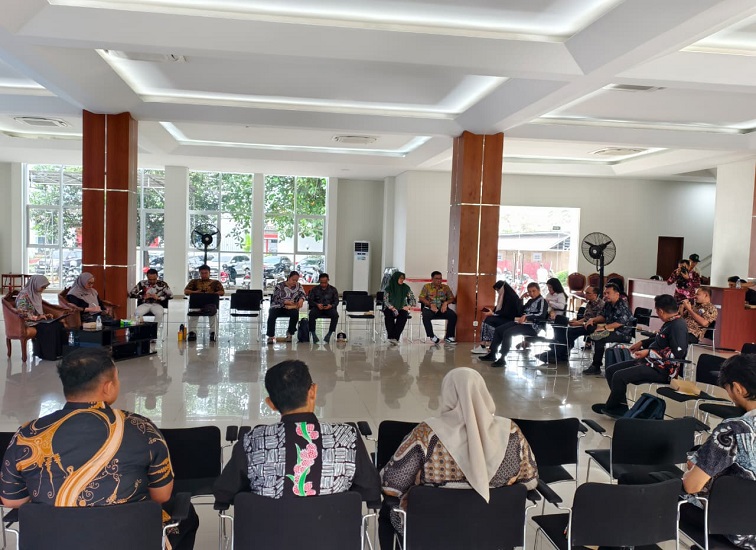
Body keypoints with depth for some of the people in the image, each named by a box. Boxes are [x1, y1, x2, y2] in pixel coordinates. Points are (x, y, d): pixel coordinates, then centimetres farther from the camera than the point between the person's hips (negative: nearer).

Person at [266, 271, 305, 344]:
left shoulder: (298, 286, 9)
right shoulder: (279, 286, -2)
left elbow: (302, 294, -3)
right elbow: (276, 299, -8)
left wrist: (301, 299, -28)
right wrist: (286, 302, -24)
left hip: (291, 308, 2)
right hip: (277, 307, -2)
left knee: (295, 313, -31)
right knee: (271, 315, -32)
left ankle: (290, 333, -9)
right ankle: (271, 336, -22)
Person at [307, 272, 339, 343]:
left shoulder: (333, 289, 10)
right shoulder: (314, 289, 9)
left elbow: (336, 301, 5)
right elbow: (310, 300, 3)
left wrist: (331, 305, -18)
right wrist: (317, 304, -18)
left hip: (329, 308, 0)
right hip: (317, 308, 0)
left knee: (335, 315, -34)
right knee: (311, 314, -35)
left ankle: (329, 334, -25)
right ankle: (313, 333, -26)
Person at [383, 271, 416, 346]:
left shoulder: (406, 288, 0)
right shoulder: (388, 288, -3)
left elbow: (413, 299, 3)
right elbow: (386, 301, -3)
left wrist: (408, 306, -16)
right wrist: (393, 308, -20)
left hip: (402, 309, 0)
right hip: (390, 309, 0)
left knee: (403, 316, -33)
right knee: (388, 315, -34)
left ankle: (395, 338, -37)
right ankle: (391, 337, -34)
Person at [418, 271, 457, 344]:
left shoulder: (446, 287, 14)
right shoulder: (426, 286, 7)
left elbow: (452, 299, 11)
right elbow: (421, 298, -2)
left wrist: (446, 303, -11)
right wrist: (431, 305, -16)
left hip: (442, 309, 2)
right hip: (429, 308, -2)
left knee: (453, 315, -26)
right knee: (425, 316, -36)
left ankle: (449, 336, -16)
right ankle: (432, 336, -17)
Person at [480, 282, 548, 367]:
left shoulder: (542, 301, -5)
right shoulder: (530, 301, 22)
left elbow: (541, 315, -22)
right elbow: (521, 311, 25)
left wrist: (526, 317, -31)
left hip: (532, 326, -10)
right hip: (522, 322, 10)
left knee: (507, 333, -28)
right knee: (498, 330, 2)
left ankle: (502, 359, -22)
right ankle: (492, 354, 5)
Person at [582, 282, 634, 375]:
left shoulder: (623, 306, -15)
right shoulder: (608, 304, 11)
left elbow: (620, 323, -24)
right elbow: (603, 316, 20)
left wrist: (604, 327, -27)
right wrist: (592, 319, 0)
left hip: (623, 334, -9)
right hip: (611, 330, 9)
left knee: (599, 339, -30)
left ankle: (596, 366, -18)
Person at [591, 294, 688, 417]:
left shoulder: (678, 326, -20)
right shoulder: (670, 322, 11)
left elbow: (677, 353, -28)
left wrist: (649, 352, -24)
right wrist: (642, 343, 24)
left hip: (662, 369, -11)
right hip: (651, 362, 11)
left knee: (619, 376, -23)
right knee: (611, 370, 6)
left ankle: (610, 407, 0)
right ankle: (621, 405, 5)